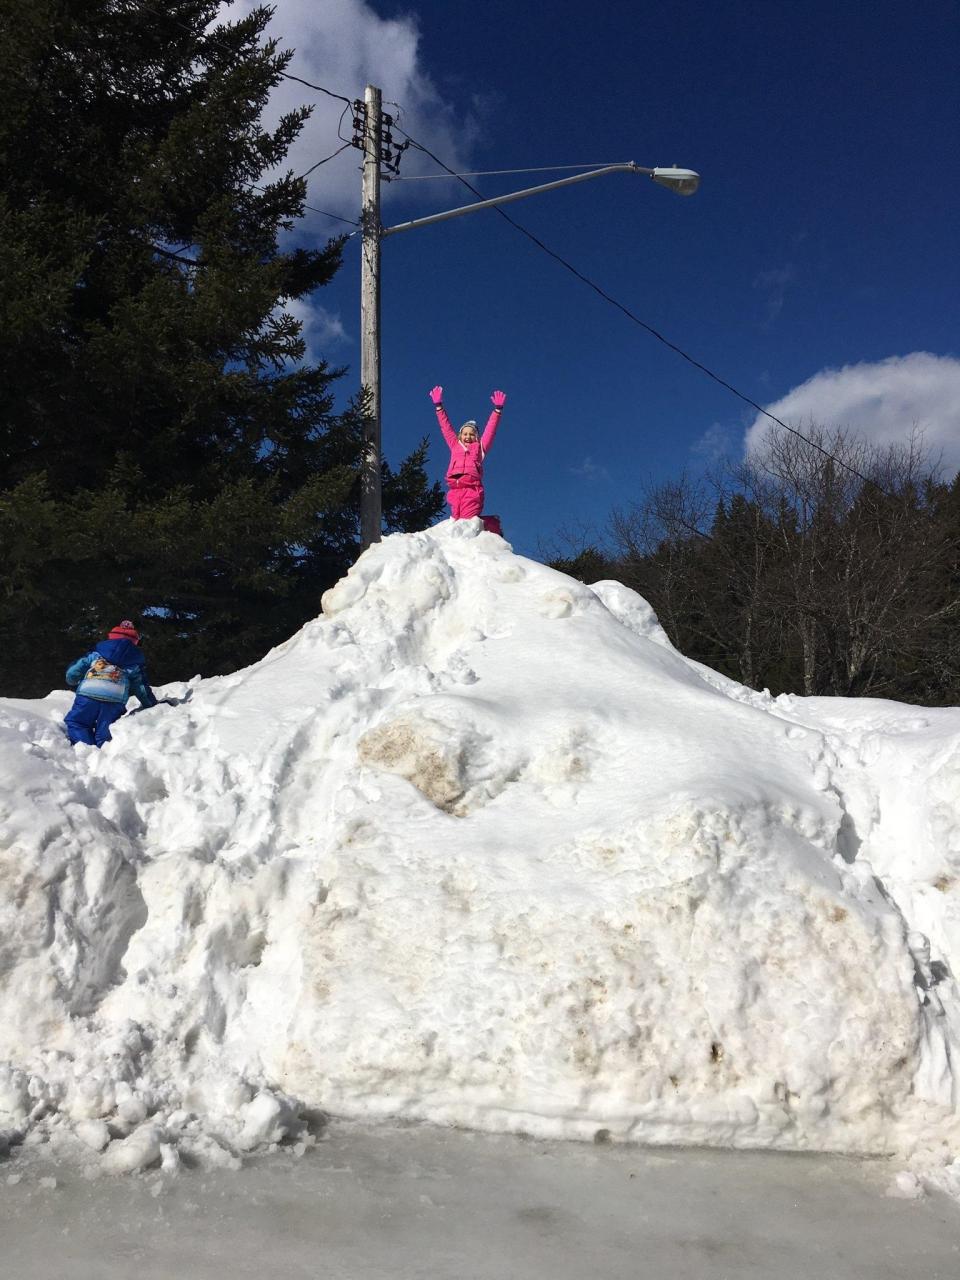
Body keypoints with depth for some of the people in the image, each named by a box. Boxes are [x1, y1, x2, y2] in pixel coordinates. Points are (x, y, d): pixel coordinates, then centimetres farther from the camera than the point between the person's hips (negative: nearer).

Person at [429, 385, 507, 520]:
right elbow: (446, 427, 30)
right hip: (455, 489, 2)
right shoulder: (455, 446, 28)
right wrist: (438, 406, 30)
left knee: (468, 522, -17)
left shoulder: (479, 447, 22)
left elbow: (490, 429, 19)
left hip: (472, 488, -2)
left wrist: (498, 409, 12)